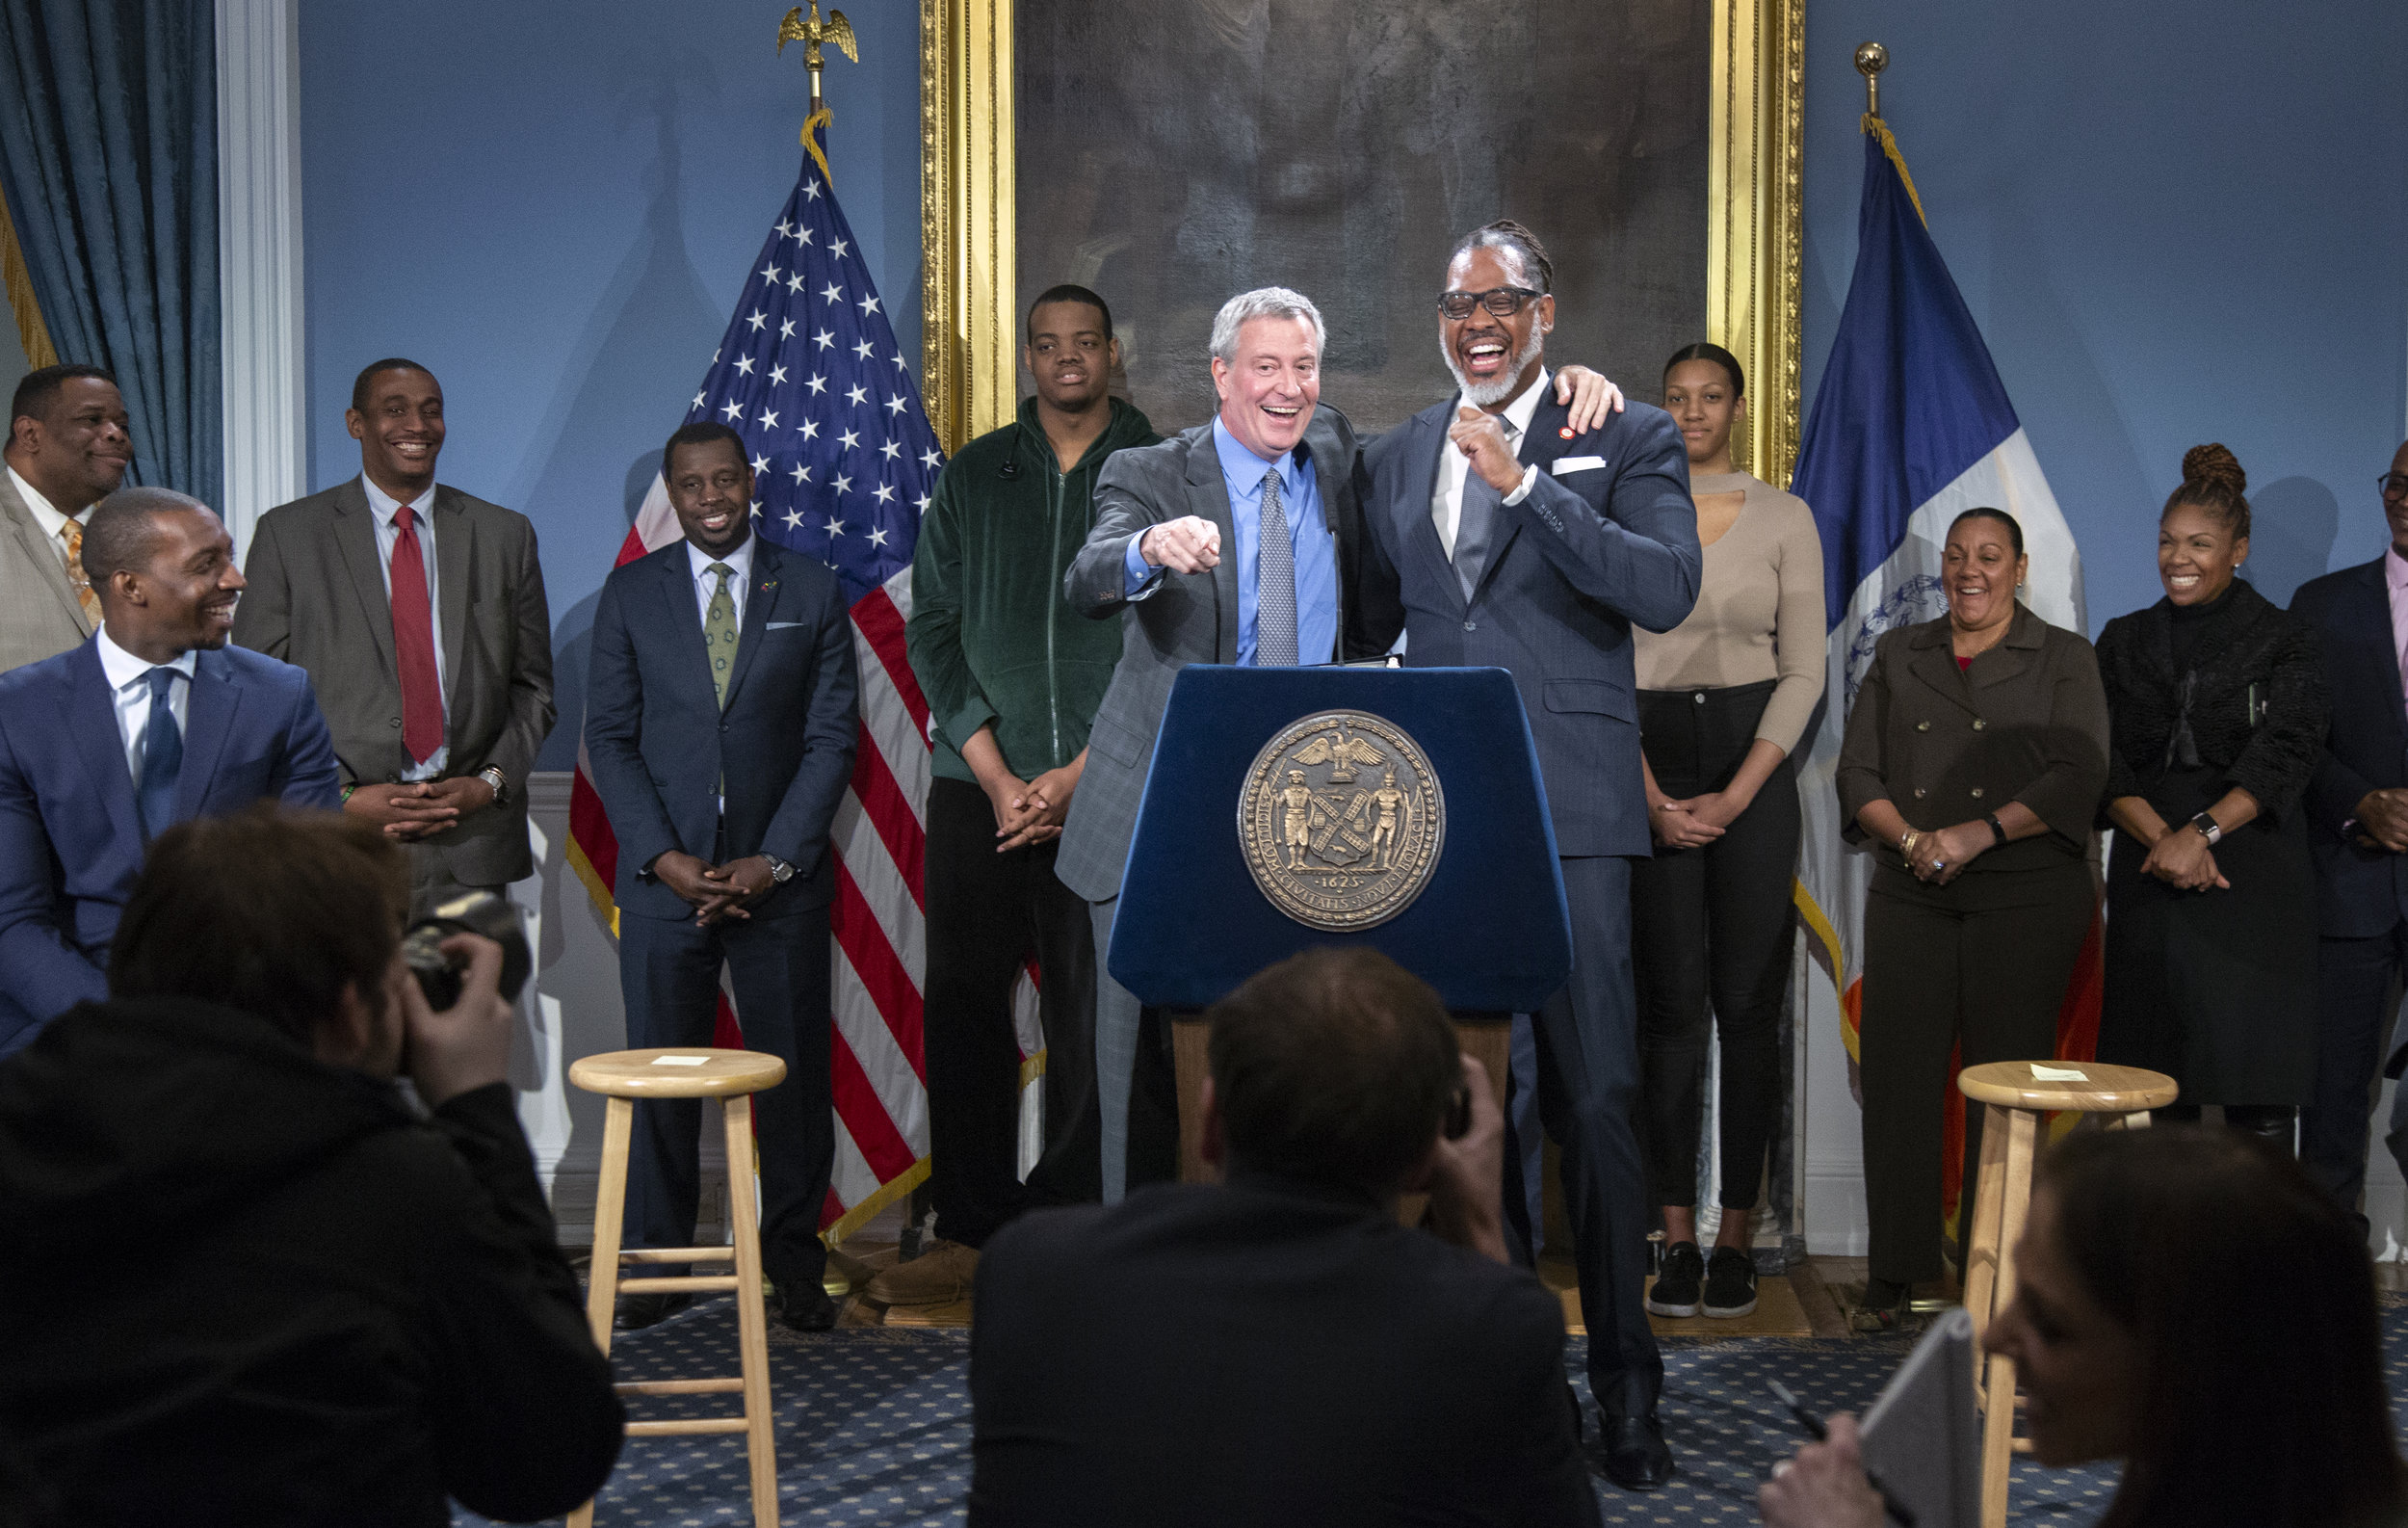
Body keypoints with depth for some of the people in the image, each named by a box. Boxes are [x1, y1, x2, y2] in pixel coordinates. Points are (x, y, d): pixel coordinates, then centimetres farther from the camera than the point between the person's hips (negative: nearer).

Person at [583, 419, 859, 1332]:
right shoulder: (630, 593, 7)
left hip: (782, 877, 0)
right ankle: (654, 1263, 15)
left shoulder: (812, 591, 6)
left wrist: (772, 860, -8)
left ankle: (795, 1264, 15)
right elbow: (608, 737, 4)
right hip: (664, 876, 0)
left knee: (795, 1075, 3)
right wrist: (666, 858, -8)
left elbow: (832, 737, 2)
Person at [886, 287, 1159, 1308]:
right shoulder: (973, 477, 11)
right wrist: (995, 774, -5)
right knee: (963, 1005, 3)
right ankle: (970, 1231, 14)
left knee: (1095, 1014, -1)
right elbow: (931, 631, 7)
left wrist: (1076, 774, -9)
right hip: (980, 788, 2)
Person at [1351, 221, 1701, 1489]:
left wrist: (1525, 484, -16)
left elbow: (1667, 590, -12)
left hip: (1567, 813, -4)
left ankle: (1625, 1384, 8)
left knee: (1595, 1100, -4)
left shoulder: (1628, 439, 3)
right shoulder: (1394, 459, 17)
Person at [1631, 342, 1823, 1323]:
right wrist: (1652, 797, -8)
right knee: (1670, 1002, 0)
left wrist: (1734, 796, -8)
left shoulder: (1784, 517, 4)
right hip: (1650, 761, 0)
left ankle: (1736, 1233, 6)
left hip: (1755, 764, 0)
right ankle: (1676, 1237, 5)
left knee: (1749, 1003, -1)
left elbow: (1804, 670, 1)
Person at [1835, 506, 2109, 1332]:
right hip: (1911, 899, 3)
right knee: (1898, 1072, -2)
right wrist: (1910, 838, -9)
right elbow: (1857, 770, 9)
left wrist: (1977, 834, -15)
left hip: (2025, 899, -3)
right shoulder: (1899, 654, 16)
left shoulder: (2063, 659, 7)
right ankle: (1894, 1272, 6)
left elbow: (2078, 777, -5)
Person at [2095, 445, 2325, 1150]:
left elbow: (2284, 755, -8)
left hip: (2252, 873, -3)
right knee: (2159, 1088, 2)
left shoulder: (2284, 641, 5)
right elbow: (2104, 760, 4)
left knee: (2257, 1092, -7)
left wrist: (2202, 832, -20)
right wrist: (2161, 838, -13)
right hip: (2150, 874, 3)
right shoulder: (2125, 641, 13)